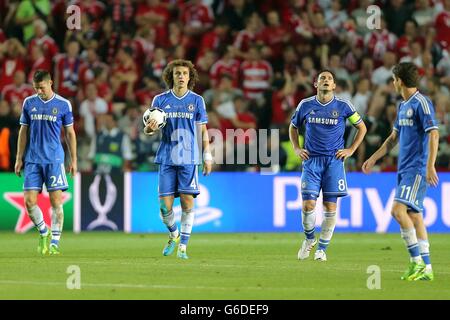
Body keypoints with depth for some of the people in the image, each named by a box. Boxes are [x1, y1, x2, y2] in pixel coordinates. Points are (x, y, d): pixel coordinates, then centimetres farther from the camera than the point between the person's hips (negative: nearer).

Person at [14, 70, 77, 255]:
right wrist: (19, 158, 7)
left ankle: (54, 243, 3)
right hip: (32, 160, 2)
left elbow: (70, 133, 7)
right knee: (29, 202, -4)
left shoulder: (63, 104, 1)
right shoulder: (29, 103, 7)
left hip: (54, 159, -2)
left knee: (56, 202, -5)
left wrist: (73, 160, 4)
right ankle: (44, 233, 19)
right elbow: (23, 132, 12)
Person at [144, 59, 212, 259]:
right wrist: (149, 128, -17)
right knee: (165, 205, -3)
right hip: (167, 158, 1)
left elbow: (203, 131, 9)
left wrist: (207, 156, 3)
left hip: (189, 158, -1)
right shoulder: (160, 100, 6)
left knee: (187, 203, -6)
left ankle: (183, 246, 2)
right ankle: (173, 235, 25)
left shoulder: (196, 100, 6)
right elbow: (148, 129, 7)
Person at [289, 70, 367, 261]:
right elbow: (293, 127, 21)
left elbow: (362, 127, 13)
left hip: (334, 160, 0)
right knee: (308, 204, -9)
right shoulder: (305, 105, 4)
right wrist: (296, 149, 8)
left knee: (330, 207, -3)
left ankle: (322, 248, 9)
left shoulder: (343, 106, 1)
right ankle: (309, 238, 17)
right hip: (311, 160, 0)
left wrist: (351, 150, 4)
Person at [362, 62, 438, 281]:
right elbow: (394, 138, 26)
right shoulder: (402, 106, 16)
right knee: (414, 215, 6)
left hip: (417, 168, -9)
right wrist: (373, 159, 25)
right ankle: (426, 269, 8)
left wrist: (430, 166, -24)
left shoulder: (421, 103, -11)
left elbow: (434, 134, -18)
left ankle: (417, 261, -15)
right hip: (404, 168, 9)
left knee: (398, 209, -18)